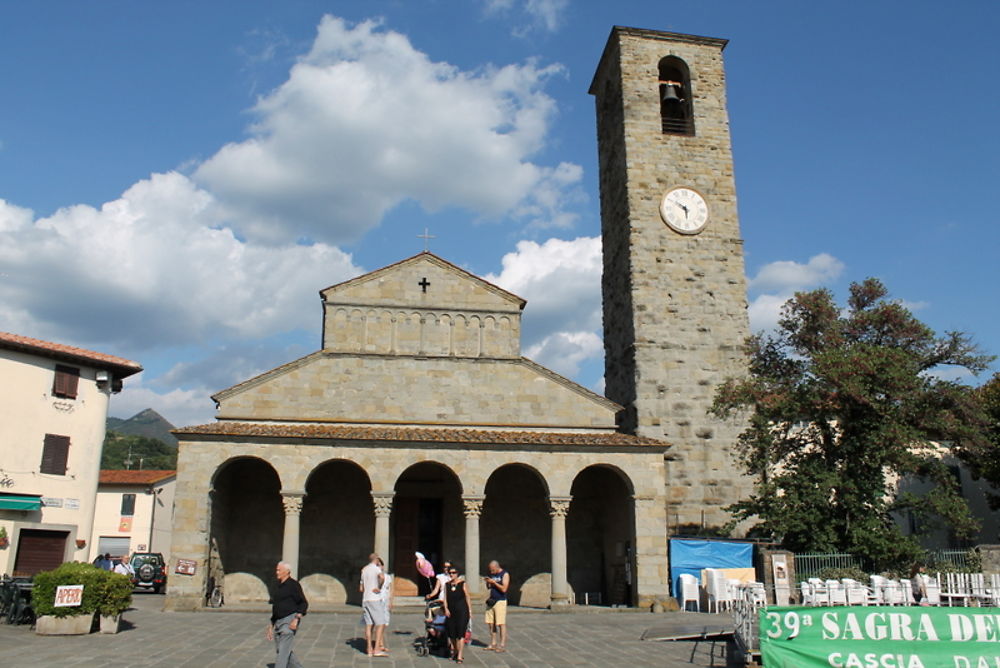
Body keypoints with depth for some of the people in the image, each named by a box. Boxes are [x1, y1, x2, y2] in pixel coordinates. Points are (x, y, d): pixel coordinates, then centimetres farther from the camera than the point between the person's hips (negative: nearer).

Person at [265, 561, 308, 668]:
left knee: (283, 650, -11)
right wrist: (271, 626, 19)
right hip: (278, 622, 9)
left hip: (290, 621, -9)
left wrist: (296, 619, -22)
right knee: (280, 650, 12)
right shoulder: (278, 586, 15)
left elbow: (304, 604, -12)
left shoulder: (293, 584, -9)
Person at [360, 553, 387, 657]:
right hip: (375, 599, -7)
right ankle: (377, 649, -11)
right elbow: (382, 577, -28)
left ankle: (369, 649, 5)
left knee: (368, 624, 6)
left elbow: (361, 589, 19)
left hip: (365, 599, 7)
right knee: (381, 623, -5)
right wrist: (379, 588, -14)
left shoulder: (364, 570, 16)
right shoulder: (376, 568, -5)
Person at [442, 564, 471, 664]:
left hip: (462, 610, -4)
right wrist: (446, 609, -6)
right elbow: (445, 598, 8)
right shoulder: (447, 585, 10)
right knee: (451, 634, 10)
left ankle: (459, 656, -6)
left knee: (460, 634, -8)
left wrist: (469, 610, -2)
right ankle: (454, 651, 33)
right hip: (451, 611, 4)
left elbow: (467, 597, 1)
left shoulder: (462, 583, 0)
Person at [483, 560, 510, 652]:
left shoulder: (505, 574, -7)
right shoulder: (492, 574, 12)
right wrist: (487, 582, -1)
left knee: (501, 624, -6)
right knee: (491, 623, 4)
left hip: (500, 601, -6)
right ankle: (493, 644, 12)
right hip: (491, 601, 6)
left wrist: (494, 582, -16)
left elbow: (504, 589, -15)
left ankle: (502, 645, -3)